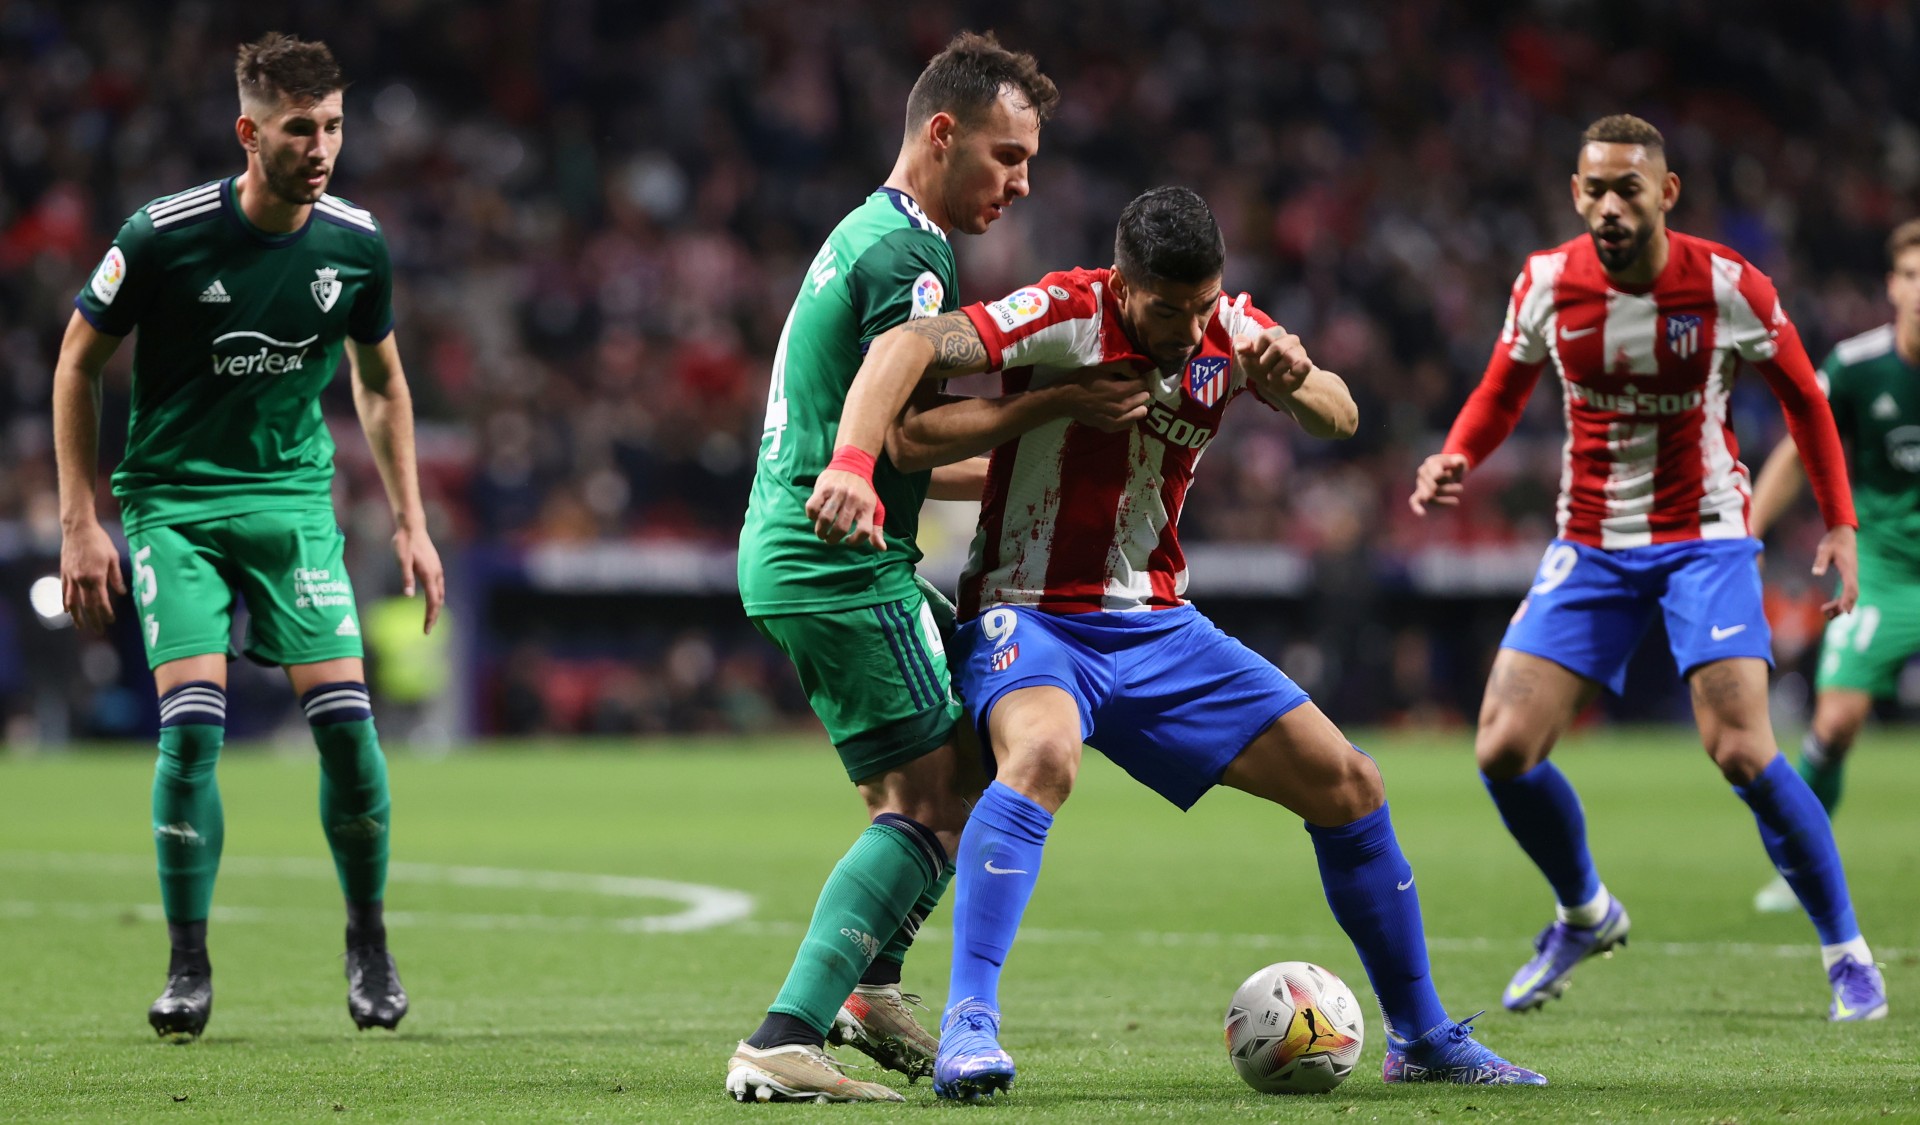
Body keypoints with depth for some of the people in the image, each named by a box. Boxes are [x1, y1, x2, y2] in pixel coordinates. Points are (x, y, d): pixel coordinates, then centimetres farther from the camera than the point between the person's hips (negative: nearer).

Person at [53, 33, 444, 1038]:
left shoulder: (357, 244, -4)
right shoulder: (164, 236, -14)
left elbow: (381, 382, 14)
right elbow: (77, 364, -2)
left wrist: (409, 520, 10)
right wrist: (80, 522, -5)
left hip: (294, 498, 2)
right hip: (173, 501, -2)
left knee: (344, 716, -10)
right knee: (191, 721, -16)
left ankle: (368, 942, 10)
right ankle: (188, 966, -2)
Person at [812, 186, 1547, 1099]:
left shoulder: (1227, 330, -1)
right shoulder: (1069, 315, -19)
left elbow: (1340, 418, -6)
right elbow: (908, 347, -30)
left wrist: (1294, 381, -30)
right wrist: (853, 464, -46)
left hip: (1156, 628, 6)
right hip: (1030, 618, -6)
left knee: (1347, 785, 3)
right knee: (1043, 753, -39)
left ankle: (1422, 1038, 18)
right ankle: (968, 1027, -39)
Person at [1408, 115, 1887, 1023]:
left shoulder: (1729, 287, -13)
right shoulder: (1546, 284, -6)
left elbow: (1802, 396, 3)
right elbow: (1503, 393, 10)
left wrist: (1839, 522, -1)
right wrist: (1455, 459, -11)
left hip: (1704, 539, -3)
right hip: (1590, 544, 3)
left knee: (1741, 752, -19)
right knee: (1503, 751, -7)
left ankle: (1848, 955, -2)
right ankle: (1585, 914, 21)